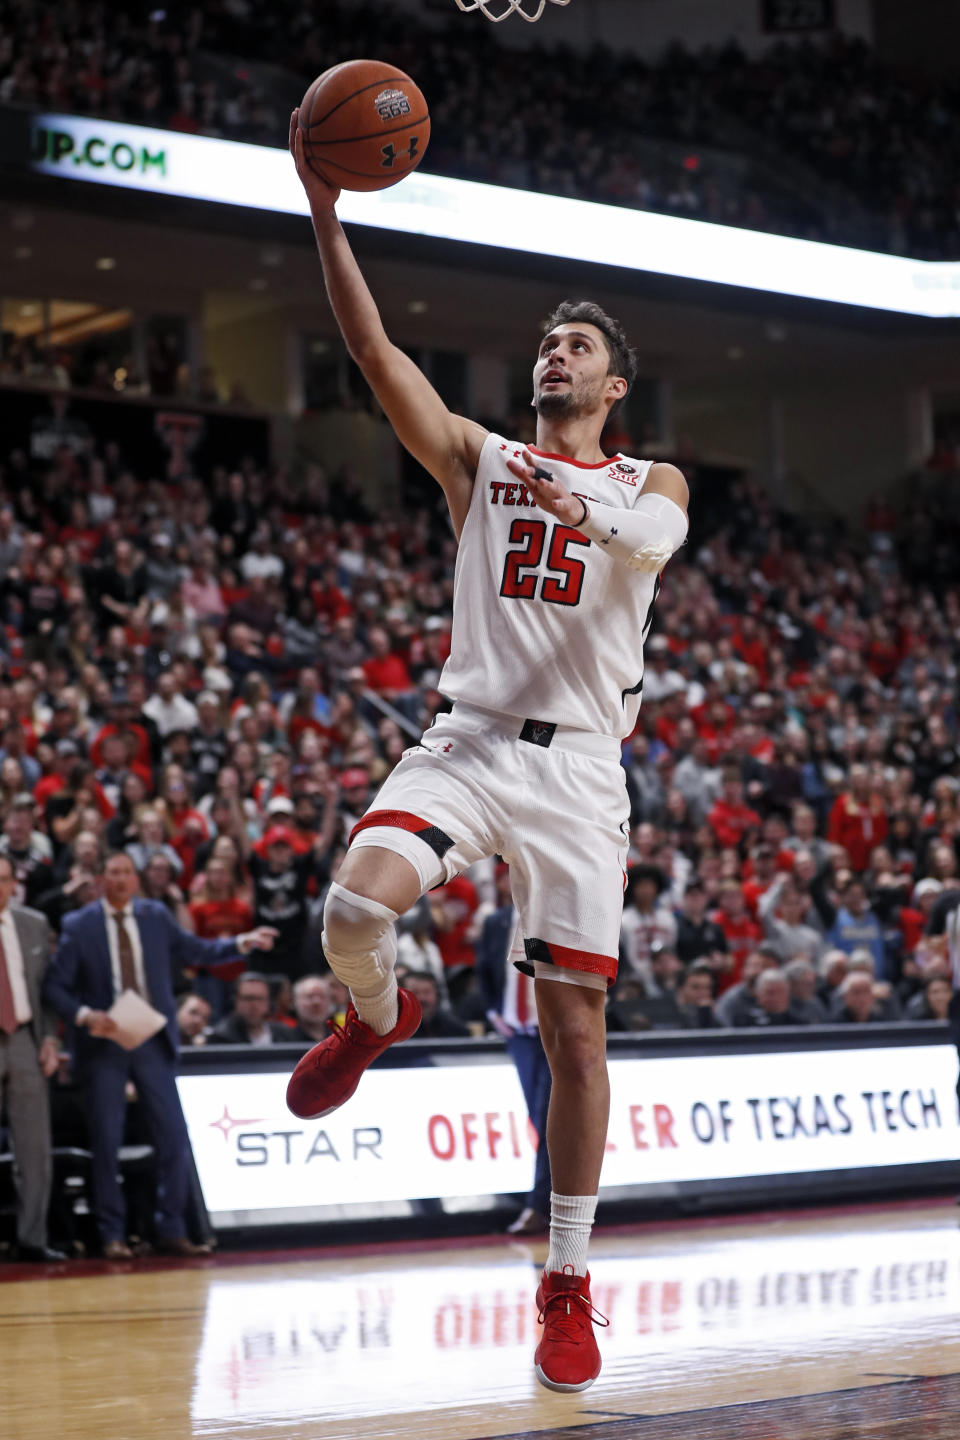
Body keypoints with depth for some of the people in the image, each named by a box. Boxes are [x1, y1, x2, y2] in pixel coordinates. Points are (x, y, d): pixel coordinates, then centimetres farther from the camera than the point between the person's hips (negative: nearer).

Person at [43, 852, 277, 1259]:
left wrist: (243, 943, 3)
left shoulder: (155, 917, 7)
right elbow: (54, 986, -2)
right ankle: (112, 1234, 9)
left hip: (152, 1042, 3)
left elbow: (195, 952, 16)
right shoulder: (79, 926, -2)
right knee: (106, 1142, 0)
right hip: (103, 1043, -3)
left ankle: (172, 1230, 8)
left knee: (173, 1137, -1)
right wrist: (84, 1015, -18)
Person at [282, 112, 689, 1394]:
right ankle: (377, 1016, 10)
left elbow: (659, 536, -13)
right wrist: (325, 210, -10)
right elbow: (373, 348, 1)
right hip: (469, 741, 1)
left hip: (580, 767, -1)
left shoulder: (650, 482, 12)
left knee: (574, 1027, -1)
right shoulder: (477, 457, 14)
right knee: (353, 909, -27)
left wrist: (592, 514, -36)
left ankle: (568, 1285, 9)